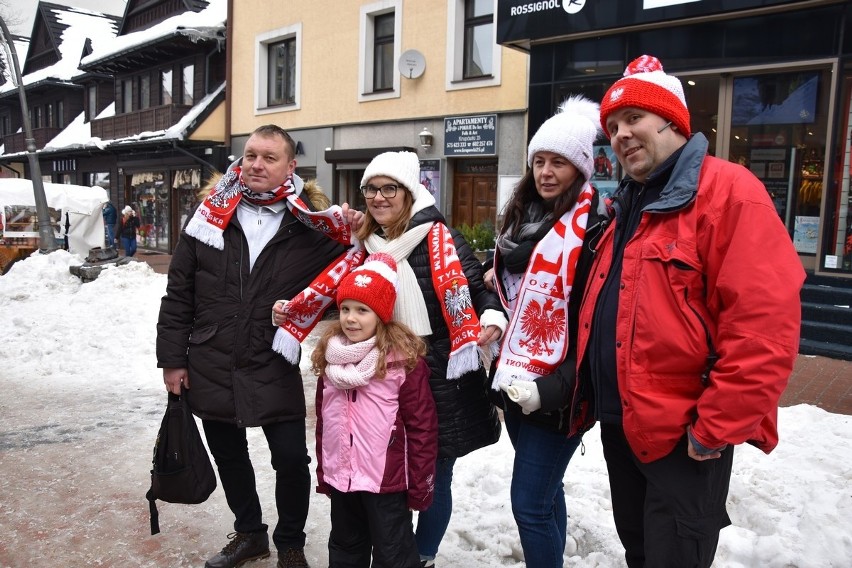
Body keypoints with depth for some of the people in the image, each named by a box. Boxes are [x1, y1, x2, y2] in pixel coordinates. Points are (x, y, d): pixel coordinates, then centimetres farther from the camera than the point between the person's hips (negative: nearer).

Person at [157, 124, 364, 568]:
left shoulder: (309, 225, -5)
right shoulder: (211, 215, -1)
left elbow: (340, 278, 4)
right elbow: (178, 293, 2)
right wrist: (172, 358, 1)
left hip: (275, 371, -2)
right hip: (210, 368, 3)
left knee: (291, 460, 2)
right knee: (229, 457, 18)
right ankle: (249, 532, 42)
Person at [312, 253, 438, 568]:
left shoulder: (404, 359, -17)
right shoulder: (330, 356, 2)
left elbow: (422, 427, -13)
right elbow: (323, 420, 10)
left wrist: (420, 485, -10)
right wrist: (323, 473, 14)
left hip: (386, 480, -6)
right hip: (340, 477, 6)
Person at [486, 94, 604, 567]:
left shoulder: (592, 226, -14)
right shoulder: (523, 217, 12)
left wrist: (556, 387, -21)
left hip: (554, 389, -8)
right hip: (518, 380, 8)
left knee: (530, 503, -2)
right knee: (543, 492, 20)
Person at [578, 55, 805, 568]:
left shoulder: (729, 192, -15)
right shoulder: (630, 207, 12)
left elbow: (764, 325, -23)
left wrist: (716, 428, -20)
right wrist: (597, 396, 15)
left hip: (683, 436, -8)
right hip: (620, 424, 8)